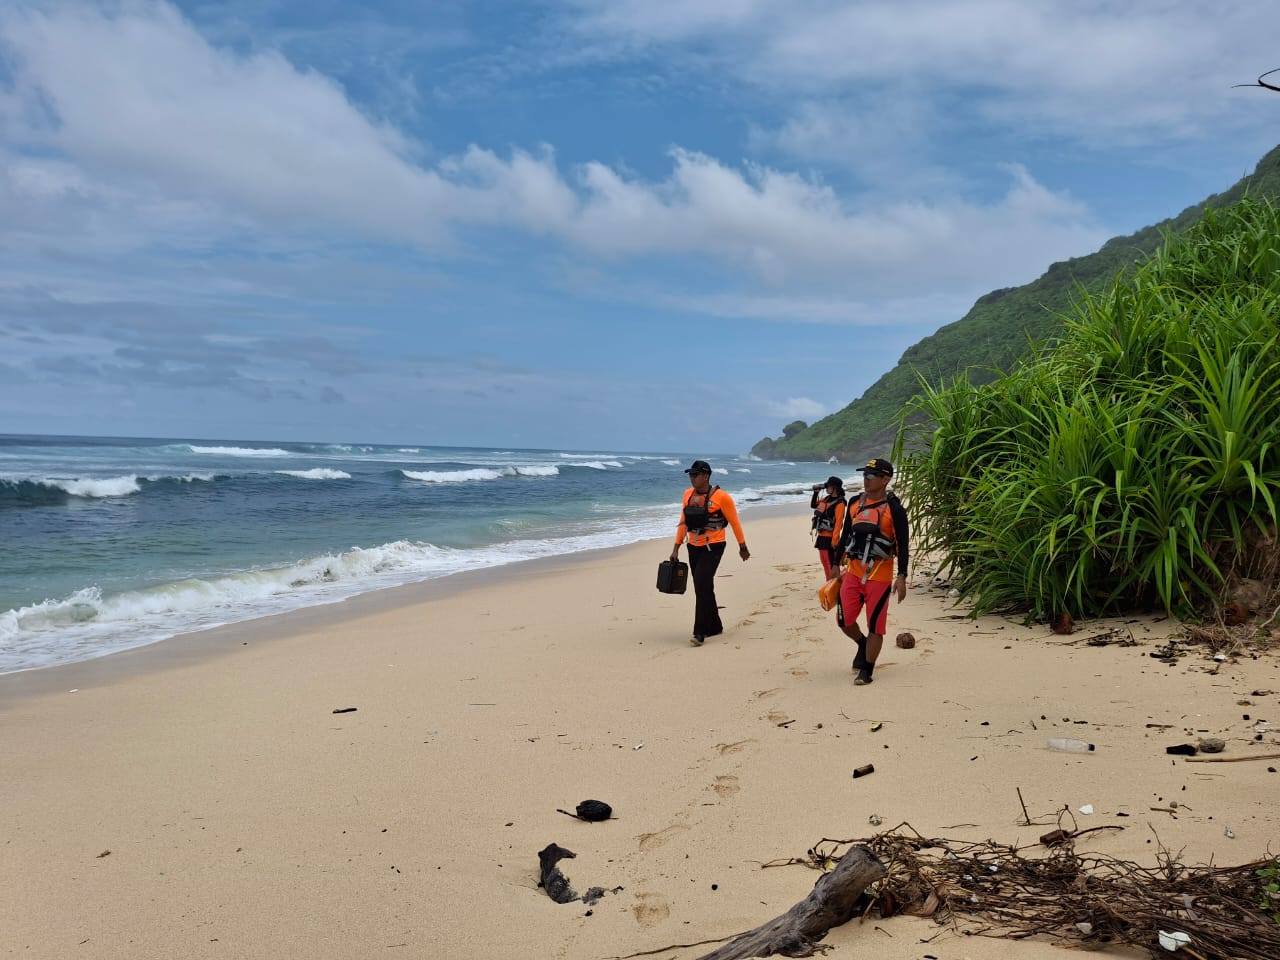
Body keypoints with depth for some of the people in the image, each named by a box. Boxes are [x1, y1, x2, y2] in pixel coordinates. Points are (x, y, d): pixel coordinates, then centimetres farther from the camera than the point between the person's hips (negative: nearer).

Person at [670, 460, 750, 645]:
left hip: (713, 547, -6)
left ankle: (700, 633, -14)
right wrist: (676, 548, 8)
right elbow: (683, 522, 12)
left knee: (702, 587, -16)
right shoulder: (688, 495, 5)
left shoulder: (720, 497, -12)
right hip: (694, 547, 6)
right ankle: (714, 627, 26)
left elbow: (734, 522, -3)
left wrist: (743, 546, 4)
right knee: (703, 588, 12)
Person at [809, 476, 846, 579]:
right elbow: (813, 505, 26)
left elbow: (838, 523, -19)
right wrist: (816, 493, 12)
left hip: (829, 538, -9)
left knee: (830, 564, -7)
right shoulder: (826, 499, 11)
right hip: (821, 536, 9)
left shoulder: (839, 503, -15)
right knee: (825, 563, 16)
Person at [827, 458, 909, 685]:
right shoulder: (855, 503, 9)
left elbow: (903, 544, -9)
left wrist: (901, 577, -15)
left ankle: (866, 671, 12)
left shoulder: (893, 508, -8)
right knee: (845, 620, 4)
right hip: (853, 571, 5)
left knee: (875, 625, 0)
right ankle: (863, 645, 35)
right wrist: (837, 565, 16)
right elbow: (845, 535, 17)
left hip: (879, 574, -5)